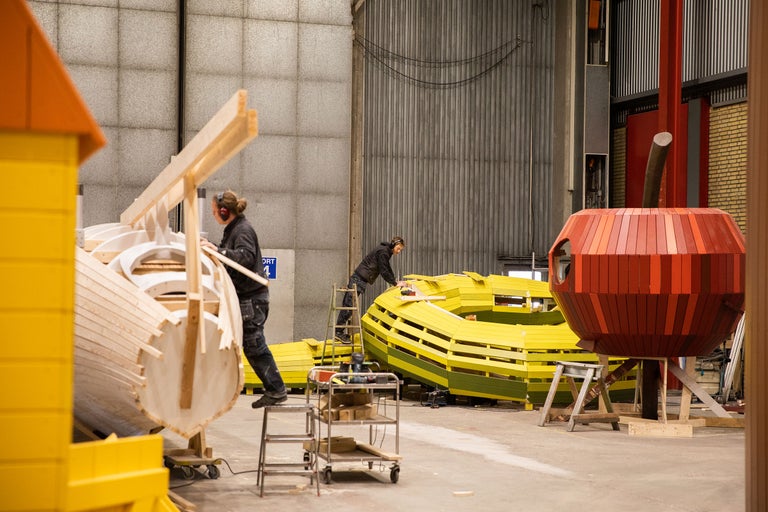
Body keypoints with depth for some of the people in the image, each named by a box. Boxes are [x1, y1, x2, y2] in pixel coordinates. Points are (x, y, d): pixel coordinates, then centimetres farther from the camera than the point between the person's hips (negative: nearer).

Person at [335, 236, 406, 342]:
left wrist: (395, 281, 19)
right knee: (349, 305, -9)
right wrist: (395, 284, -8)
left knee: (347, 305, 9)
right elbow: (384, 272, -15)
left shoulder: (386, 251, 18)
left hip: (357, 278, 10)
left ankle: (339, 331, 11)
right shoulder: (383, 252, -14)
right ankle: (339, 332, -8)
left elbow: (388, 269, 29)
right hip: (359, 280, -10)